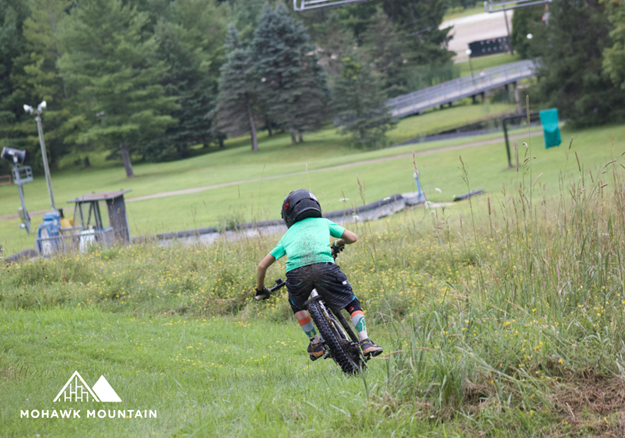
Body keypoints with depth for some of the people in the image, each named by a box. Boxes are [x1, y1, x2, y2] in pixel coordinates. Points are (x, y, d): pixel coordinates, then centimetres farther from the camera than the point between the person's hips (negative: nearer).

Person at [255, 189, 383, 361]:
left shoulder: (288, 234, 33)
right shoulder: (323, 222, 32)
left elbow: (262, 265, 30)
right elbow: (352, 237, 28)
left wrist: (260, 289, 46)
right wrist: (338, 244, 51)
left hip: (296, 272, 1)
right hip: (324, 266, -1)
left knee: (297, 305, 33)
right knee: (352, 304, 16)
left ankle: (315, 343, 27)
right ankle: (365, 343, -1)